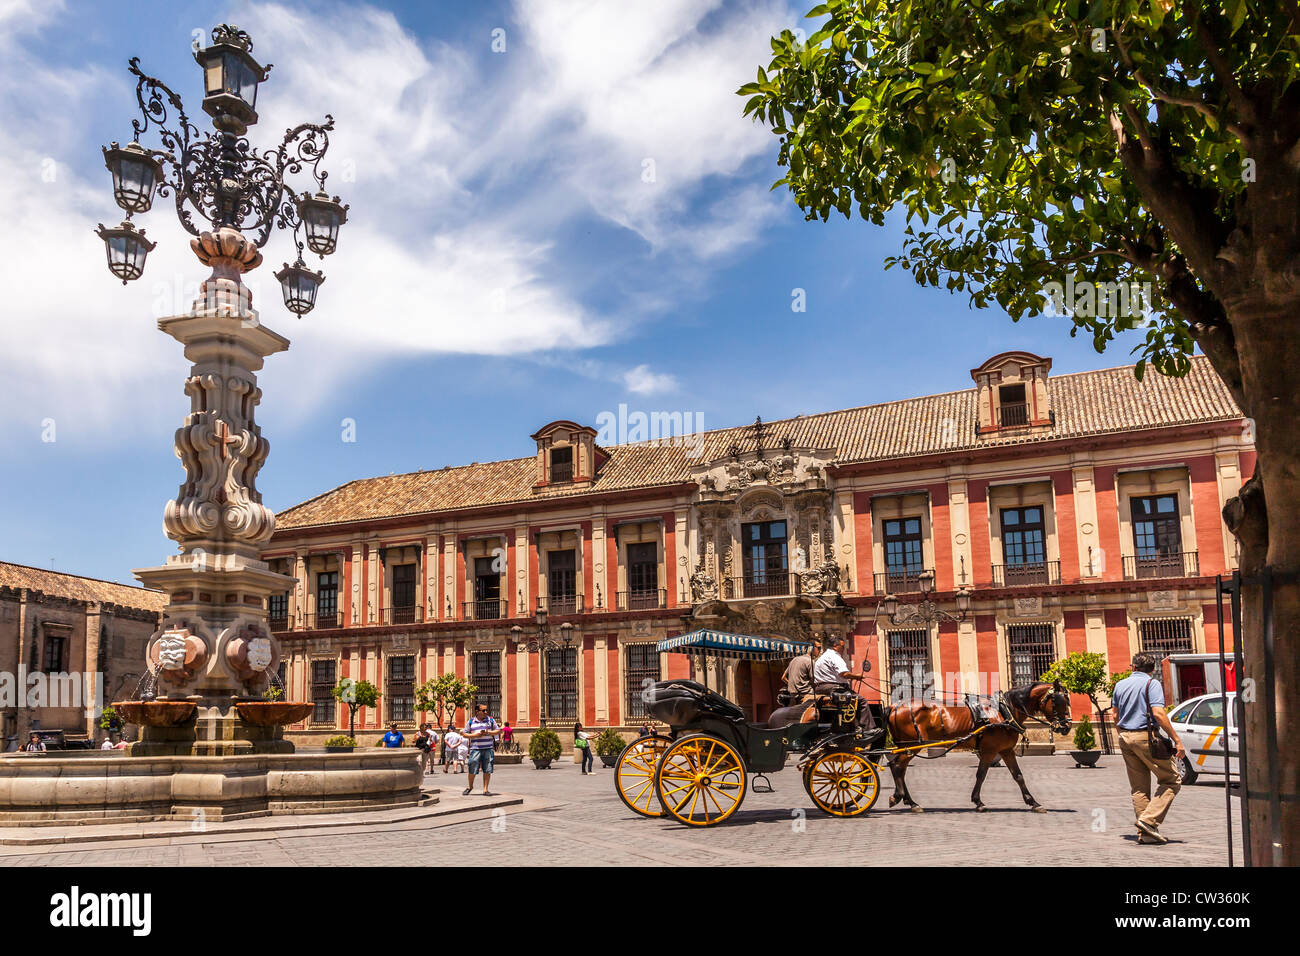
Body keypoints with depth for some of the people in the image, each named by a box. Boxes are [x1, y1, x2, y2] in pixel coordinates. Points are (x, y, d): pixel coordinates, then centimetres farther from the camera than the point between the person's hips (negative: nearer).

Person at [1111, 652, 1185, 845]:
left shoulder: (1120, 685, 13)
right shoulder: (1152, 684, -6)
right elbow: (1158, 714, -17)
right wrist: (1177, 740, -15)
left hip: (1125, 737, 7)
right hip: (1146, 736, -6)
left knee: (1139, 788, 10)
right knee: (1171, 780, 3)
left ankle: (1145, 833, 7)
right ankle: (1149, 820, -9)